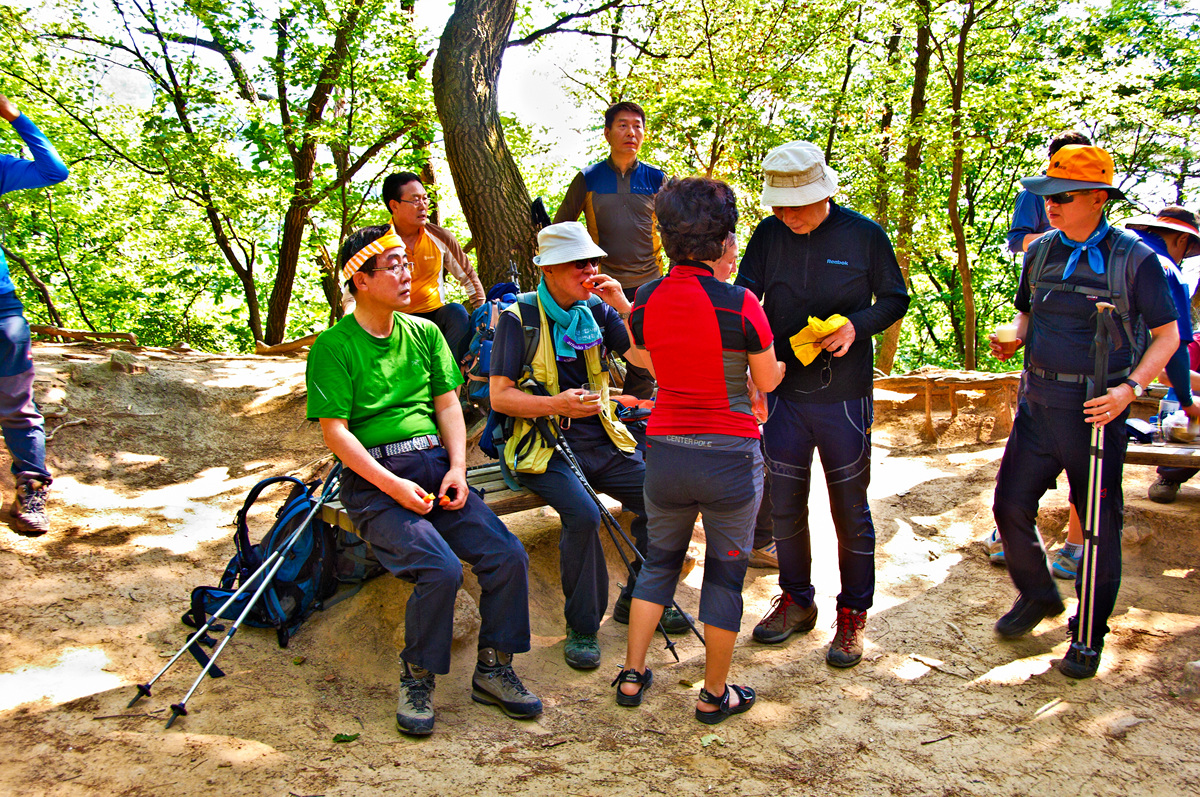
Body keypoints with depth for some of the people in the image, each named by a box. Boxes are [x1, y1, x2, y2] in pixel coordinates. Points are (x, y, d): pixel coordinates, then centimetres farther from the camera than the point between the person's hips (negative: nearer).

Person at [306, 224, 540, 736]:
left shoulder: (424, 332, 15)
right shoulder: (334, 346, -2)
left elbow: (448, 406, 13)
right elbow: (335, 432, -7)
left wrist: (457, 469, -4)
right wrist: (394, 486, -16)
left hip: (436, 466, 5)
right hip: (373, 479, -5)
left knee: (508, 556, -16)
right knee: (440, 569, -27)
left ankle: (493, 669, 3)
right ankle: (416, 679, -4)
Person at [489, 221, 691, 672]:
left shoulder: (597, 310, 9)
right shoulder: (519, 318, -4)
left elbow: (647, 359, 0)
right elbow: (499, 397, -8)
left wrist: (625, 307, -11)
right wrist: (557, 404, -22)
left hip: (602, 442, 5)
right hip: (544, 446, -5)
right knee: (583, 514, -31)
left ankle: (638, 600, 7)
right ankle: (583, 627, -10)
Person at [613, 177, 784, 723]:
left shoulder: (645, 301, -2)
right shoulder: (740, 304, -15)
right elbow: (767, 381, -2)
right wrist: (784, 361, 20)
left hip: (665, 449, 4)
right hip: (730, 454, -4)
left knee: (660, 561, 23)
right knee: (726, 573, 12)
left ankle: (632, 675, 28)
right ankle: (715, 695, 24)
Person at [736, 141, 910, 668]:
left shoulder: (865, 236, -6)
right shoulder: (769, 235, 0)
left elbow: (895, 298, 3)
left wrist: (857, 325, -16)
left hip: (844, 396, -3)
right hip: (782, 392, 3)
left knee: (850, 510, 6)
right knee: (785, 505, 12)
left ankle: (853, 615, 22)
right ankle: (796, 600, 31)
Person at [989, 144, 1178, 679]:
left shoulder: (1133, 258, -7)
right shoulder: (1040, 252, 7)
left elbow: (1167, 334, -3)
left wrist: (1130, 388, -16)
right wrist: (1013, 341, -1)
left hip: (1094, 410, -5)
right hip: (1037, 403, 5)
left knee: (1099, 524, 4)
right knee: (1010, 505, 6)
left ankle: (1089, 638, 19)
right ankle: (1037, 596, 32)